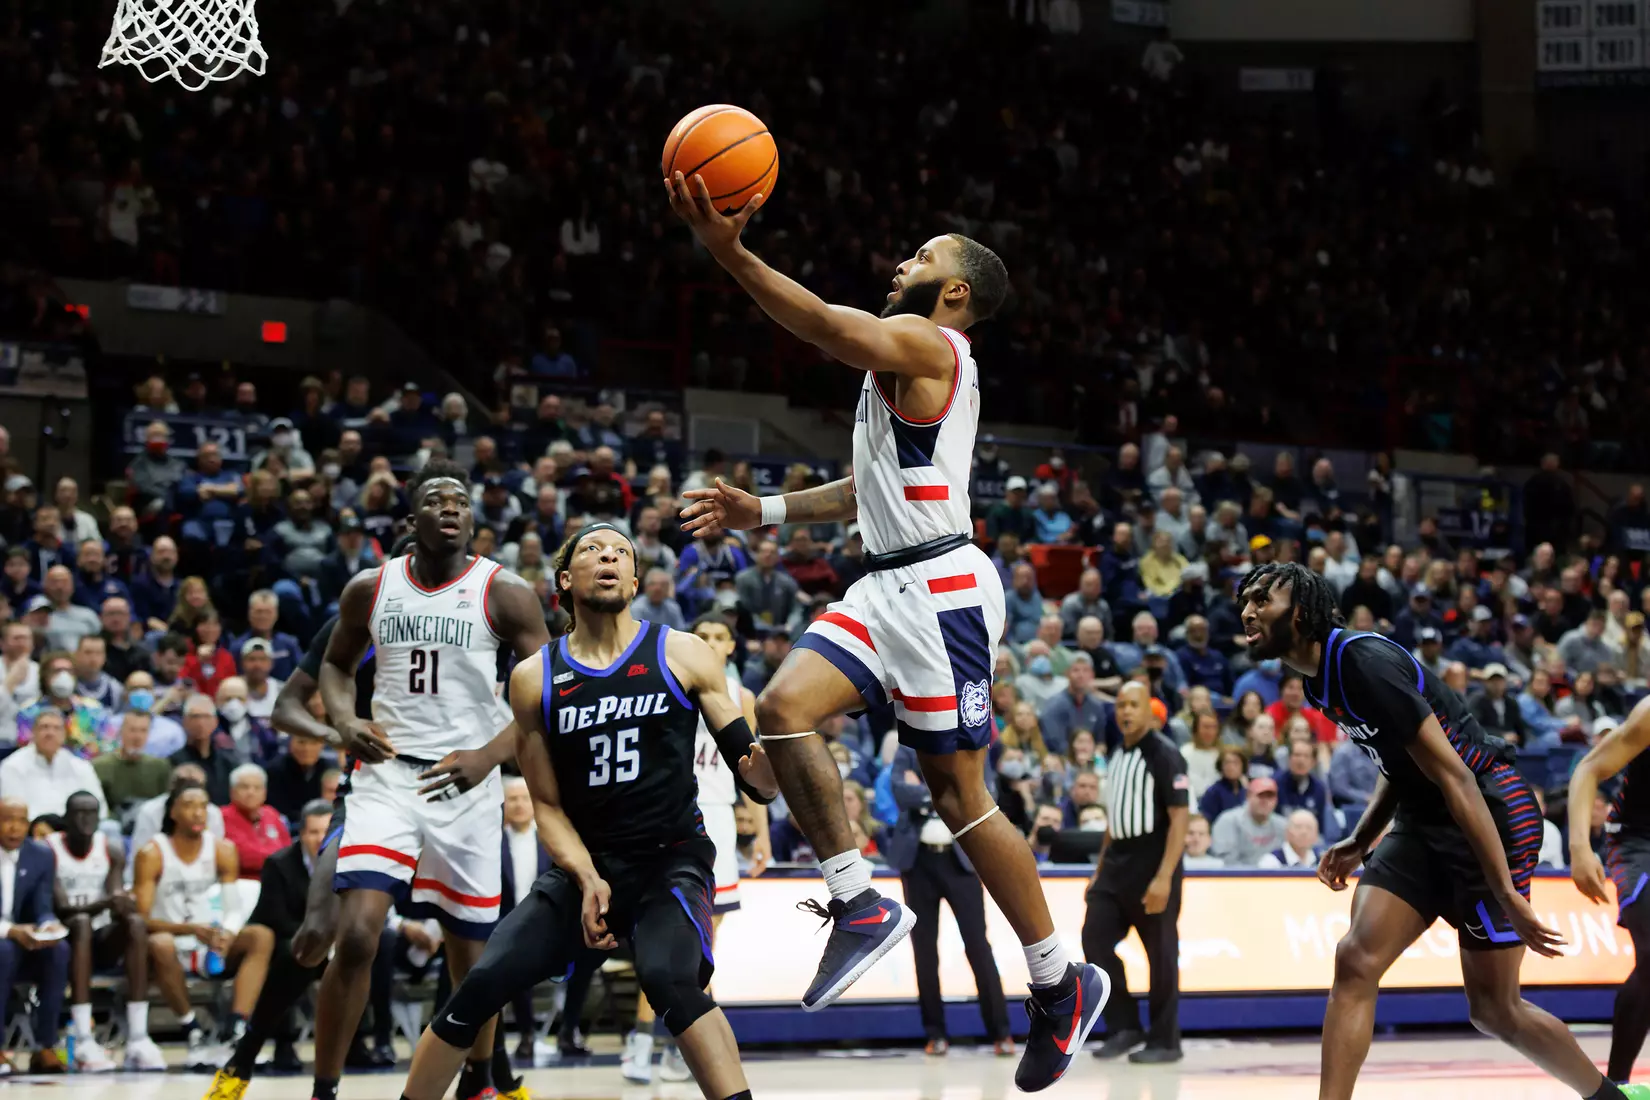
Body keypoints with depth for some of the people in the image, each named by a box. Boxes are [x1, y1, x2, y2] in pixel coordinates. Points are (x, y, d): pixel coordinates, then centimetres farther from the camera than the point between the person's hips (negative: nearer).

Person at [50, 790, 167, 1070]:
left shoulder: (112, 852, 5)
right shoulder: (49, 851, -8)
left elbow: (118, 902, -5)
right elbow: (61, 908, -18)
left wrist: (120, 903, -30)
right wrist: (104, 903, -35)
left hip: (103, 937, 4)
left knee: (135, 921, -26)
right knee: (82, 922, -35)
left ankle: (138, 1039, -33)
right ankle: (83, 1042, -45)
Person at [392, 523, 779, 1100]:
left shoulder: (684, 656, -2)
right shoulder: (535, 678, 4)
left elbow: (743, 755, -2)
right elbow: (547, 803, 7)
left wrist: (761, 778, -27)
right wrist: (587, 879, -10)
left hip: (671, 858, -3)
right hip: (586, 864, 3)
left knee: (669, 978, -31)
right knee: (480, 986, -10)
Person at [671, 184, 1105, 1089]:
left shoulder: (923, 342, -6)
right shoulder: (904, 357, 24)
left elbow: (826, 326, -26)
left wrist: (730, 253, -37)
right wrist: (762, 514, 26)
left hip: (941, 587, -9)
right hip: (888, 585, 9)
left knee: (958, 793, -4)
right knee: (783, 707, -10)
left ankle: (1060, 982, 6)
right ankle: (859, 905, -10)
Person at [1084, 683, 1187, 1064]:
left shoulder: (1164, 754, -9)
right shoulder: (1117, 756, 14)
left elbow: (1180, 818, -14)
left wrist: (1164, 877, -21)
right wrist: (1099, 871, 18)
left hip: (1152, 866, -7)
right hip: (1117, 863, 7)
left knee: (1160, 954, -2)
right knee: (1095, 939, 0)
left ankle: (1164, 1041, 7)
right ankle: (1124, 1027, 9)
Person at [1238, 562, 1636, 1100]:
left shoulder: (1364, 661, -22)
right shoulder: (1320, 678, 7)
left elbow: (1454, 776, -24)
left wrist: (1505, 891, -26)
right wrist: (1360, 843, 11)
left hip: (1491, 817, -8)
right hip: (1423, 823, 8)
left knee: (1493, 1007, 0)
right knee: (1355, 962, -9)